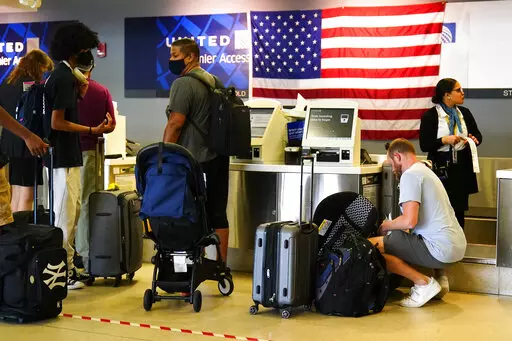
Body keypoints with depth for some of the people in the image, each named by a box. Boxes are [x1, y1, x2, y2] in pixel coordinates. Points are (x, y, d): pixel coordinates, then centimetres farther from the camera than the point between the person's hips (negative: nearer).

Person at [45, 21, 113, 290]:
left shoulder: (62, 75, 13)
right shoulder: (63, 78, -17)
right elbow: (57, 123, -21)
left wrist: (79, 94, 9)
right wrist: (93, 131, -19)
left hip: (68, 155, 10)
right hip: (64, 156, -10)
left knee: (72, 213, 15)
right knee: (64, 216, -5)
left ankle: (68, 267, 23)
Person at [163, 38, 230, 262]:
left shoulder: (184, 84, -12)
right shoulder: (215, 81, 14)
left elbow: (175, 124, -18)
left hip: (195, 160, -8)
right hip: (219, 157, 9)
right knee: (218, 212, 10)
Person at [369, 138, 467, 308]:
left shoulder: (410, 175, -9)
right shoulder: (426, 171, 21)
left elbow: (409, 221, -19)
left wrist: (385, 226, 0)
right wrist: (392, 225, 27)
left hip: (441, 249, -10)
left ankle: (424, 283, -11)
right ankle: (438, 276, 15)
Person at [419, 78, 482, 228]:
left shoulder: (465, 113, 8)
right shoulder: (430, 116, -6)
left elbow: (478, 134, 17)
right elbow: (424, 145, -9)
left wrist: (475, 139, -6)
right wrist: (444, 140, -23)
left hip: (463, 167, 5)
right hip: (441, 168, -4)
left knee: (460, 208, 9)